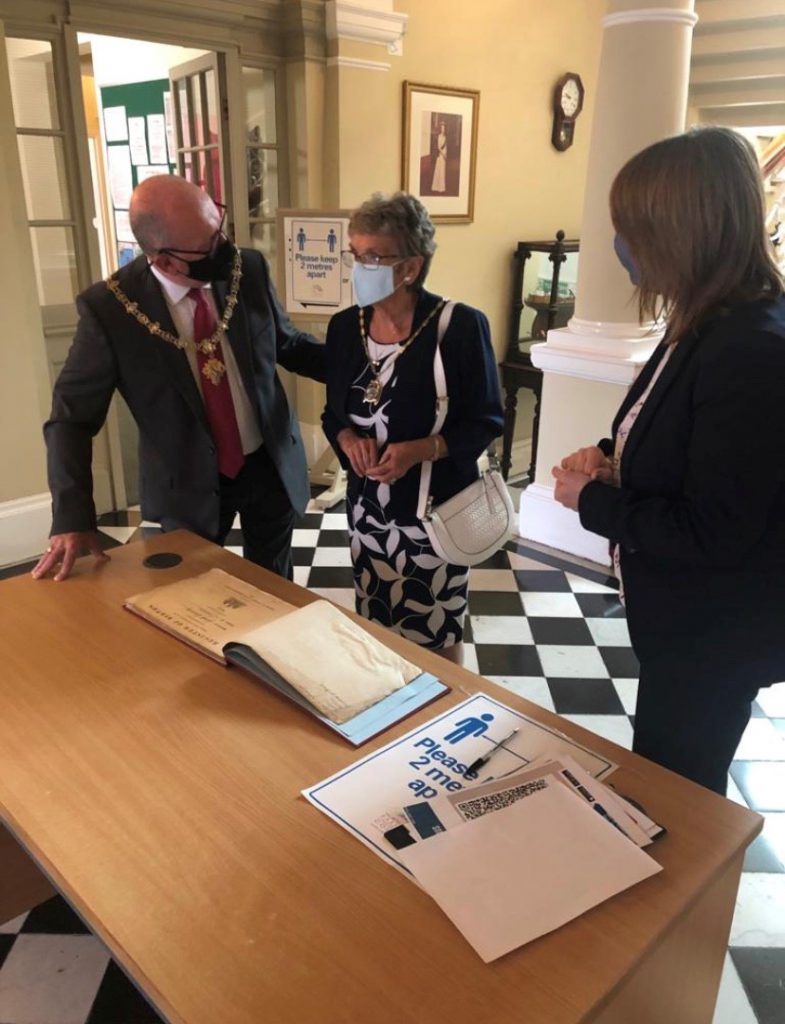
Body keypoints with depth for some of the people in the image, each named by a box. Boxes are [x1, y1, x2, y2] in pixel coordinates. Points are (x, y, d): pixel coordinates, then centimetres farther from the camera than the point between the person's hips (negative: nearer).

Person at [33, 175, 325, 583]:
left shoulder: (249, 269, -11)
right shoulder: (108, 307, -20)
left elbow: (288, 344, 6)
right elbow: (72, 415, -12)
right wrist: (73, 518, -19)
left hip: (270, 465, 3)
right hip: (189, 484, -2)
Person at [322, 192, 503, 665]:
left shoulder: (460, 326, -16)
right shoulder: (344, 327, 0)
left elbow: (487, 421, -11)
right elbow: (333, 414, 9)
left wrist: (420, 450, -25)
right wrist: (347, 438, -13)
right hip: (367, 509, 5)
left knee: (438, 637, 11)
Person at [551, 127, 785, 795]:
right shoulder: (710, 326, 2)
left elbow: (713, 533, -29)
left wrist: (593, 501, -18)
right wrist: (611, 459, -5)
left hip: (717, 634, -9)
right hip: (684, 617, 9)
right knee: (666, 775, 29)